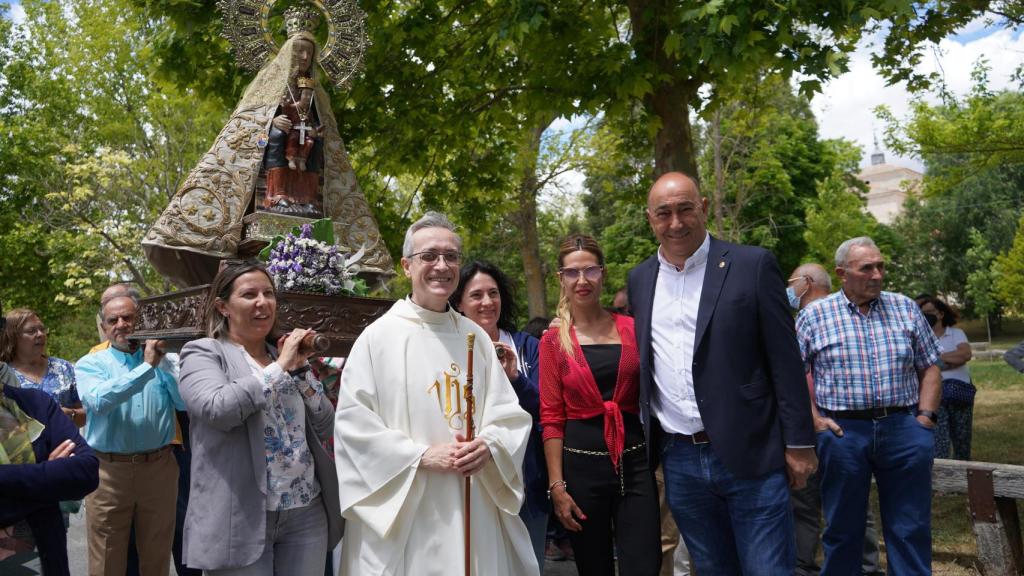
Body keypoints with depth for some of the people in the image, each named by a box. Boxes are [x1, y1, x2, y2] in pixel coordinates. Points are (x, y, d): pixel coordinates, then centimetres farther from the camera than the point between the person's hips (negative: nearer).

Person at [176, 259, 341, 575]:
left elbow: (324, 428, 9)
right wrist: (279, 368, -13)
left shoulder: (287, 354, 13)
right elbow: (217, 408, -21)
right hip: (241, 517, -5)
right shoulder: (203, 352, -1)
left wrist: (300, 369, -1)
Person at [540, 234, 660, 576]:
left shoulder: (632, 328, 3)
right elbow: (551, 418, -1)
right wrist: (557, 485, -5)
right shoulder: (554, 340, 0)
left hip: (635, 462, 1)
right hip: (581, 466, 0)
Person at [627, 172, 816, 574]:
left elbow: (785, 361, -6)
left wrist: (799, 445, -6)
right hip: (679, 461, 4)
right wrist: (645, 443, 12)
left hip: (750, 457, -4)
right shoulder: (640, 278, 8)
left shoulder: (753, 265, -6)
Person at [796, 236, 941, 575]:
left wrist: (926, 415, 1)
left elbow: (929, 367, 12)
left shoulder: (906, 309, 9)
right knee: (842, 528, 9)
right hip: (842, 430, -2)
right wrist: (814, 419, -7)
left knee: (912, 529, 8)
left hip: (904, 429, 2)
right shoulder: (814, 316, 2)